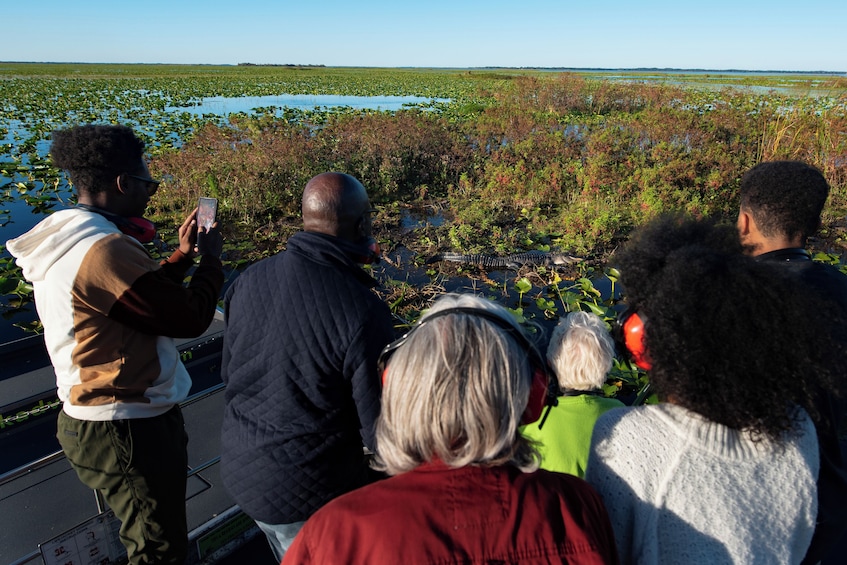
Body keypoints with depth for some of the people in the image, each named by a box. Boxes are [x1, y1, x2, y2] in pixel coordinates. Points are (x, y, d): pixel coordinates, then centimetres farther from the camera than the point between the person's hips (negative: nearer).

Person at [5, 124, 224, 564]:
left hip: (93, 420, 10)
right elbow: (190, 318, -22)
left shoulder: (67, 241, 5)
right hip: (130, 430, -10)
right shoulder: (104, 249, -28)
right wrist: (211, 258, -7)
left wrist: (183, 254, 10)